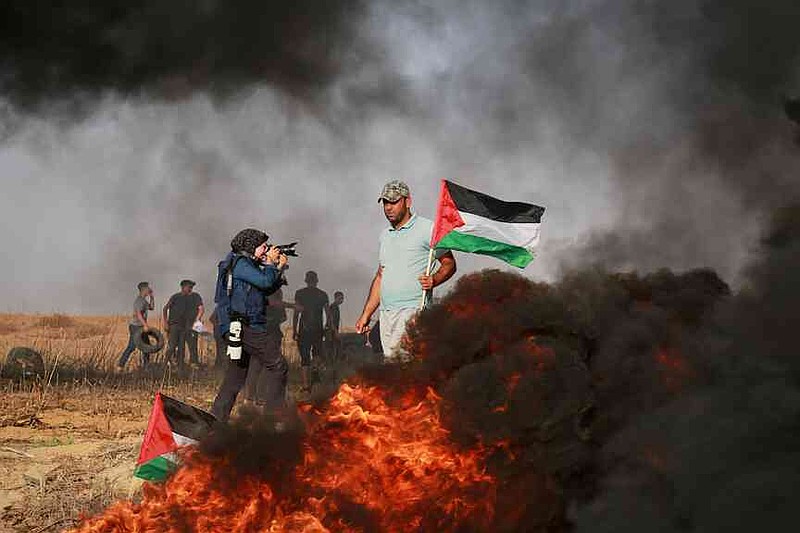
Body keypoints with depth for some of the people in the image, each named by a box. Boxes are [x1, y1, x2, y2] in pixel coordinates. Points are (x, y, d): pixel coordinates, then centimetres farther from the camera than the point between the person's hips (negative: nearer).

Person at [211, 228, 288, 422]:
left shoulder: (246, 264, 22)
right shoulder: (240, 263, -9)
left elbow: (267, 289, 23)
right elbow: (265, 281, -18)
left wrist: (279, 268, 13)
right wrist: (271, 263, -1)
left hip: (238, 328, 11)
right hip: (244, 326, -11)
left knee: (236, 377, 12)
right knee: (277, 365, -10)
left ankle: (216, 419, 10)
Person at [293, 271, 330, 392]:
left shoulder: (300, 293, 1)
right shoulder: (323, 295, 7)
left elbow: (296, 312, -5)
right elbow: (328, 313, 7)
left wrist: (294, 330, -1)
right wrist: (326, 328, 19)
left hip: (304, 329, -1)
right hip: (318, 329, 1)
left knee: (304, 359, 1)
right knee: (317, 354, 21)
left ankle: (305, 386, -5)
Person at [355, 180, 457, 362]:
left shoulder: (427, 229, 1)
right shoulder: (385, 235, 22)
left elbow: (449, 263, 2)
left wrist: (433, 280, -19)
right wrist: (366, 314, 22)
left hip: (413, 312, -7)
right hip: (386, 314, 7)